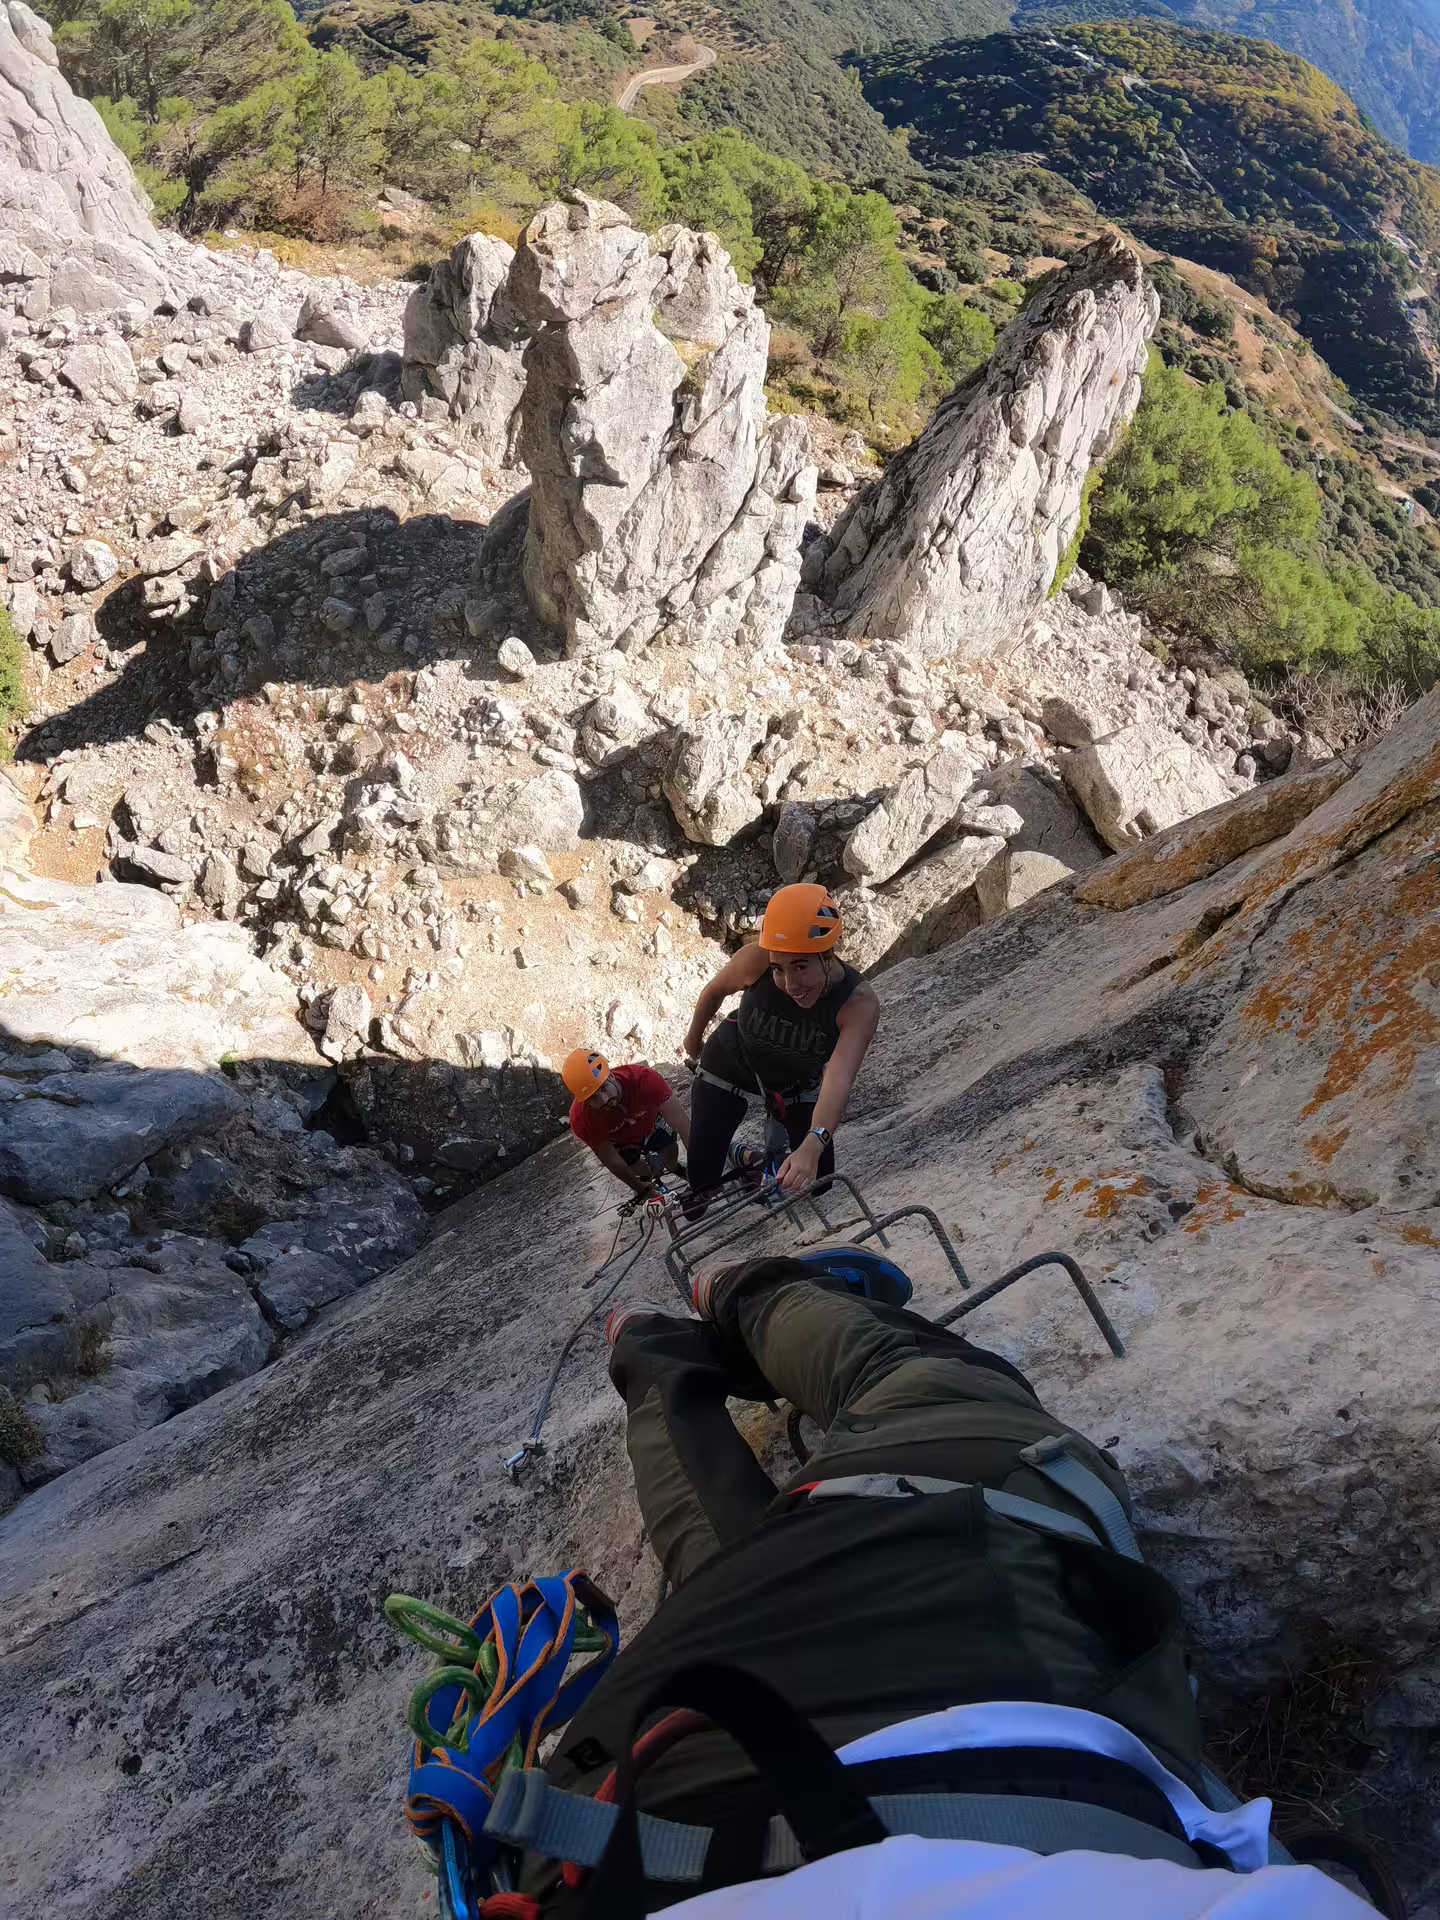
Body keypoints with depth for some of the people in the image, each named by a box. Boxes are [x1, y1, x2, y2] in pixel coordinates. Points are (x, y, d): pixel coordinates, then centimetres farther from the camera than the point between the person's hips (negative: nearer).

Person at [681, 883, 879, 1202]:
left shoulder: (859, 1003, -38)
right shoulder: (756, 960, -36)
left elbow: (838, 1080, -49)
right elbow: (715, 990, -12)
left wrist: (811, 1147, -66)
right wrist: (694, 1037, 6)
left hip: (797, 1081, 1)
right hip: (730, 1064, 0)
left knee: (817, 1181, -3)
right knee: (702, 1170, -5)